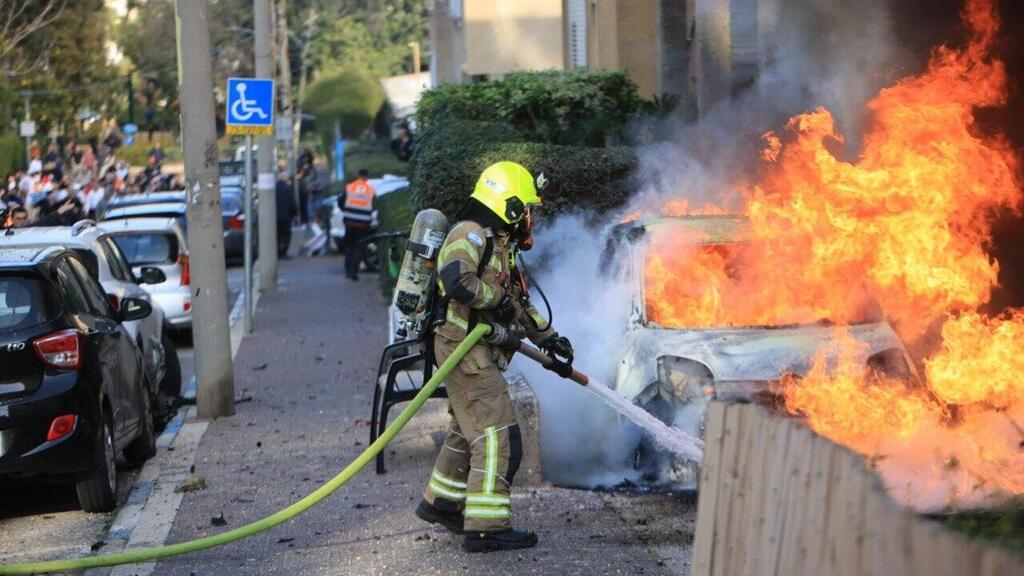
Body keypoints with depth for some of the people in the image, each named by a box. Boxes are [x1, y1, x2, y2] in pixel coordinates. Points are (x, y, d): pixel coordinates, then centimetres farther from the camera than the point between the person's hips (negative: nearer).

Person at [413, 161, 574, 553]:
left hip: (481, 354, 11)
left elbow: (520, 303, 28)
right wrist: (496, 297, -18)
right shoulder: (470, 234, -14)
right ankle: (486, 528, -12)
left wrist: (550, 339, 28)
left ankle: (441, 501, 36)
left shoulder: (499, 244, 19)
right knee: (498, 436, -12)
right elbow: (456, 280, -33)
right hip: (466, 350, -11)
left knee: (469, 431, 22)